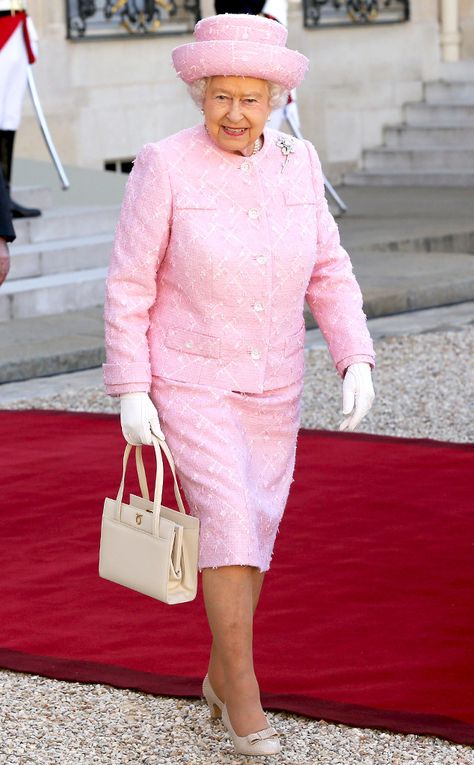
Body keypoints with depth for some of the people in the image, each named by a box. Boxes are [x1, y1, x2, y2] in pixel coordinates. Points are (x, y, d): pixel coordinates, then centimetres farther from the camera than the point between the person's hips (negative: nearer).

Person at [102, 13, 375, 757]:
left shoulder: (296, 163, -3)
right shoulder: (164, 168, -16)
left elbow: (328, 272, 2)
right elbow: (129, 285, -11)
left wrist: (357, 361, -9)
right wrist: (130, 391, -14)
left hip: (270, 387, 5)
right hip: (187, 384, -5)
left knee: (254, 530, 11)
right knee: (228, 523, -17)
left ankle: (221, 674, 32)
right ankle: (246, 697, -6)